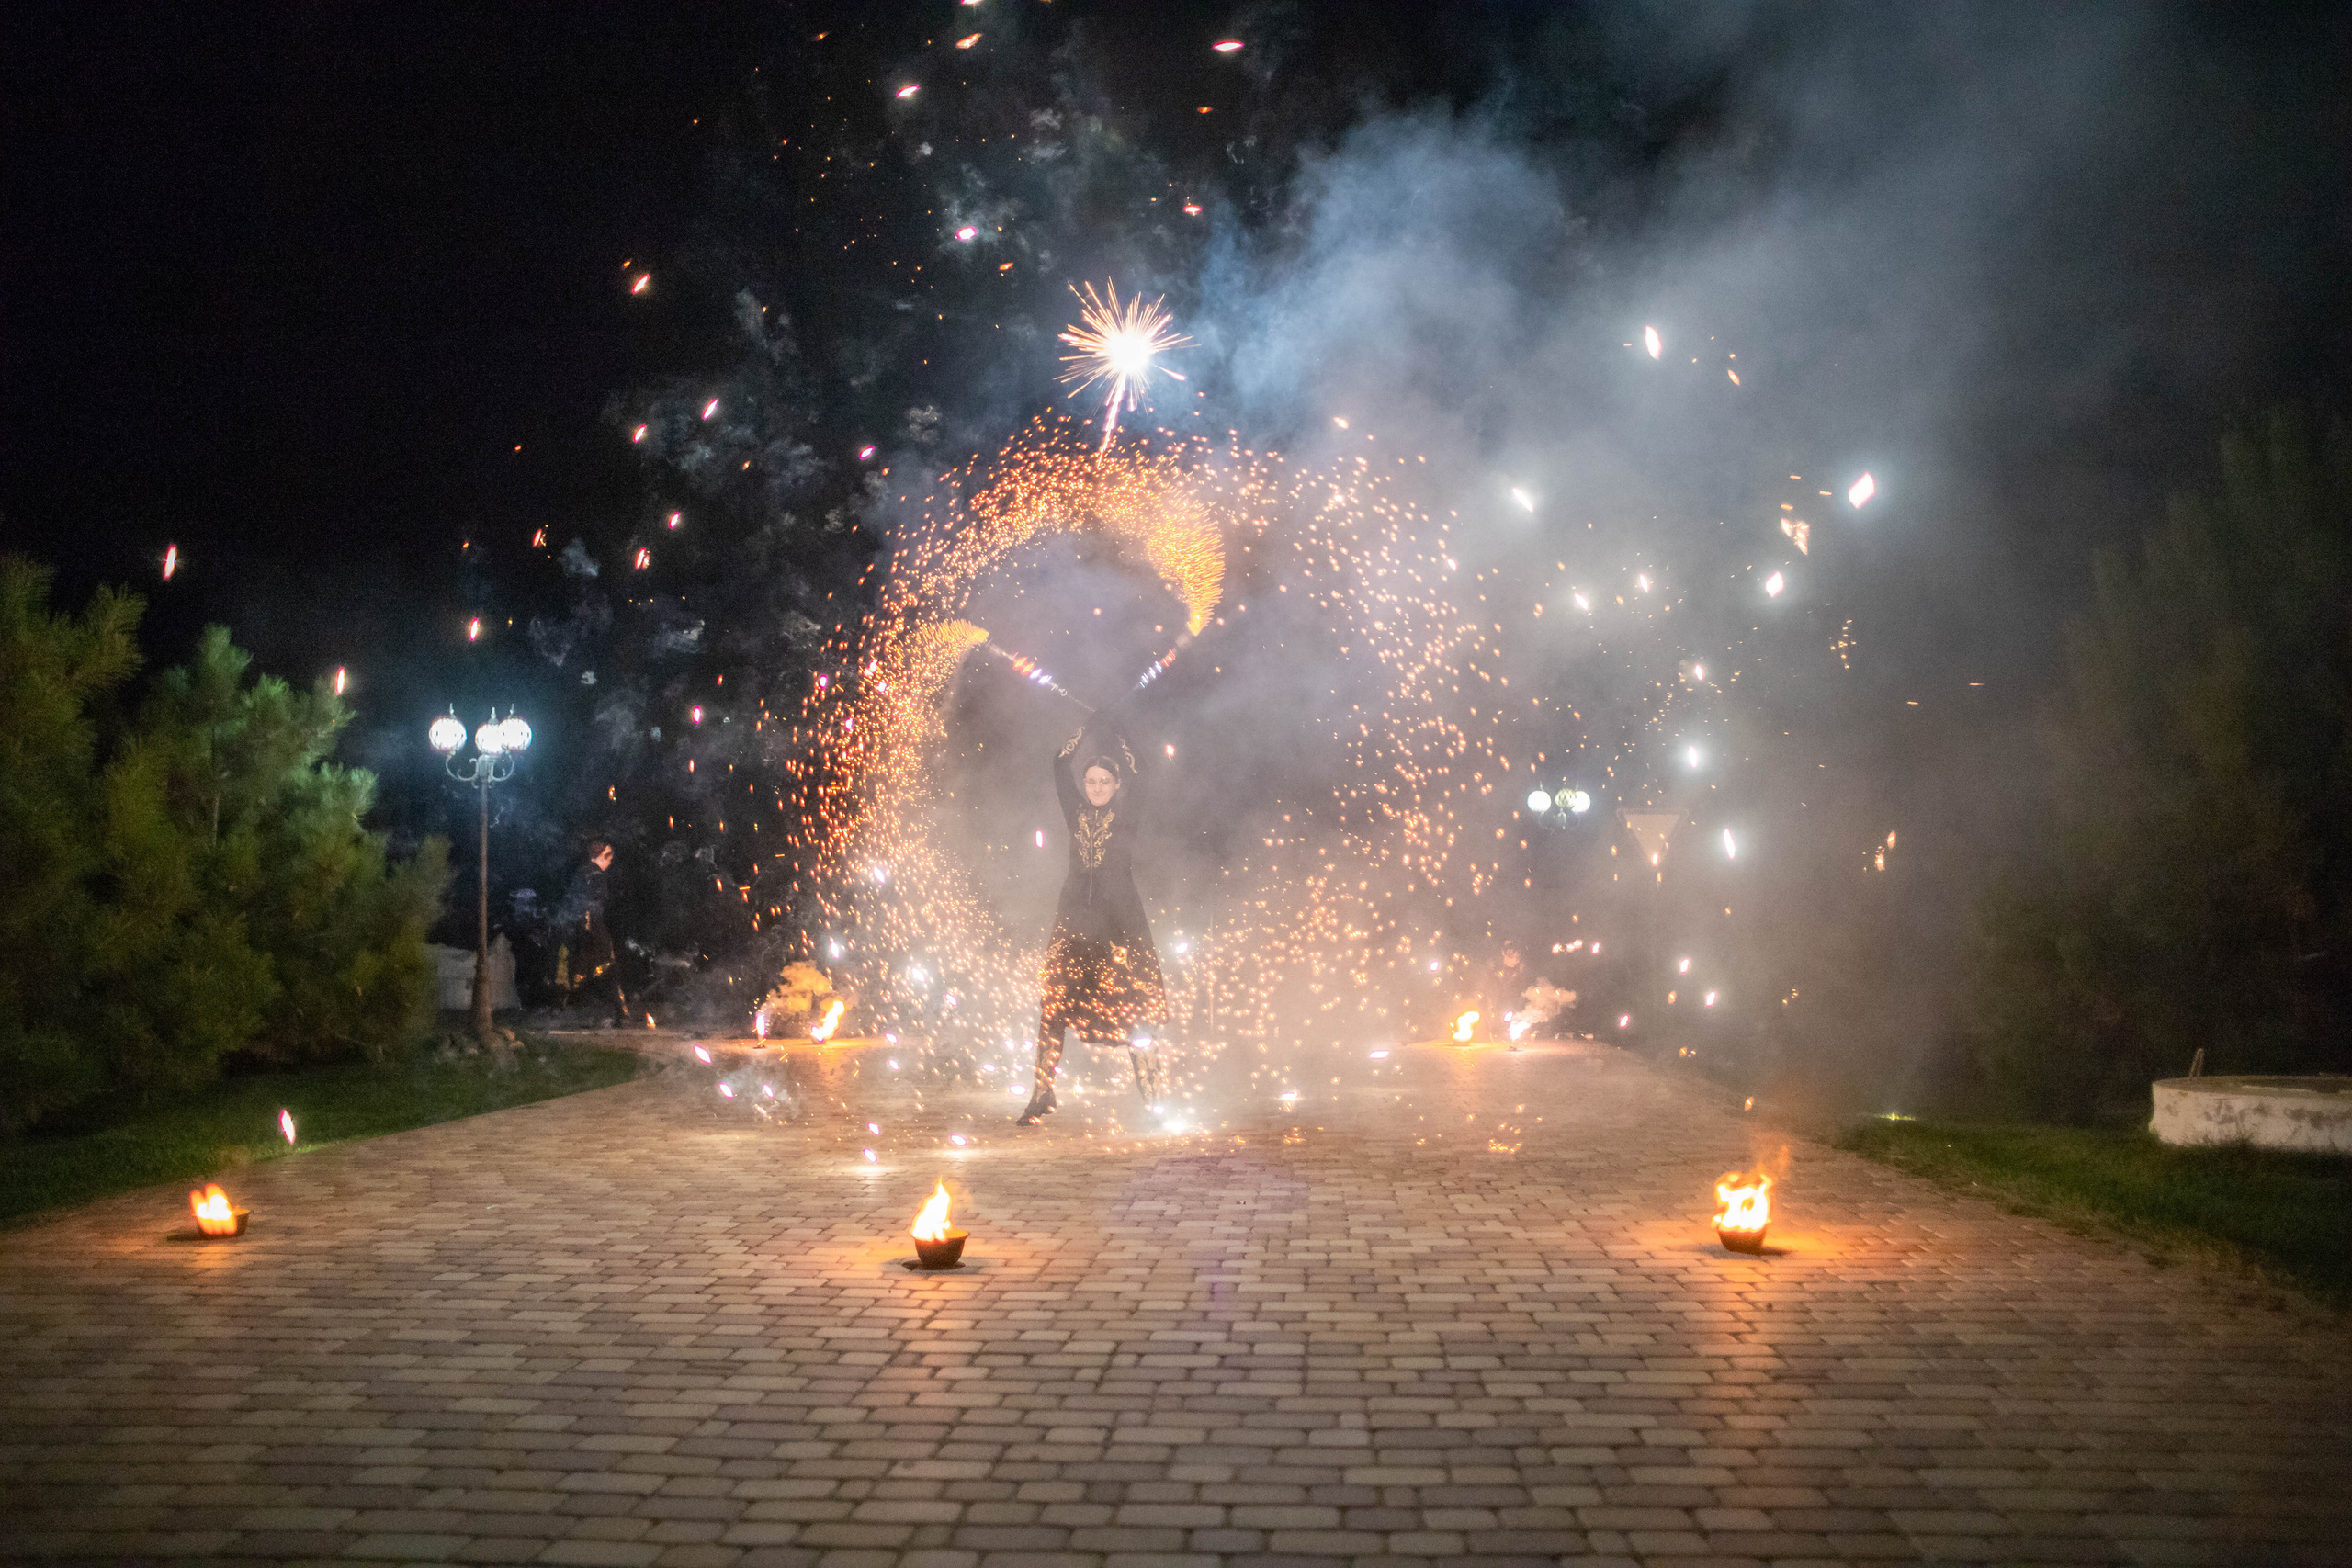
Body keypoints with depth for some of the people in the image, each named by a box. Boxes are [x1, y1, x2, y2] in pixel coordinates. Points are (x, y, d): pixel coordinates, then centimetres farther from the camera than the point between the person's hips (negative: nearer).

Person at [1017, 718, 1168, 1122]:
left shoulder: (1126, 817, 4)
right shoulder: (1077, 813, 11)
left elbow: (1135, 781, -7)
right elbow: (1059, 767, 6)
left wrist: (1112, 735, 0)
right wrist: (1087, 731, 5)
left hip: (1121, 922, -3)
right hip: (1075, 918, 3)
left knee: (1131, 1008, -4)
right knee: (1054, 1004, -3)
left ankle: (1151, 1095, 5)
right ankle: (1042, 1096, 2)